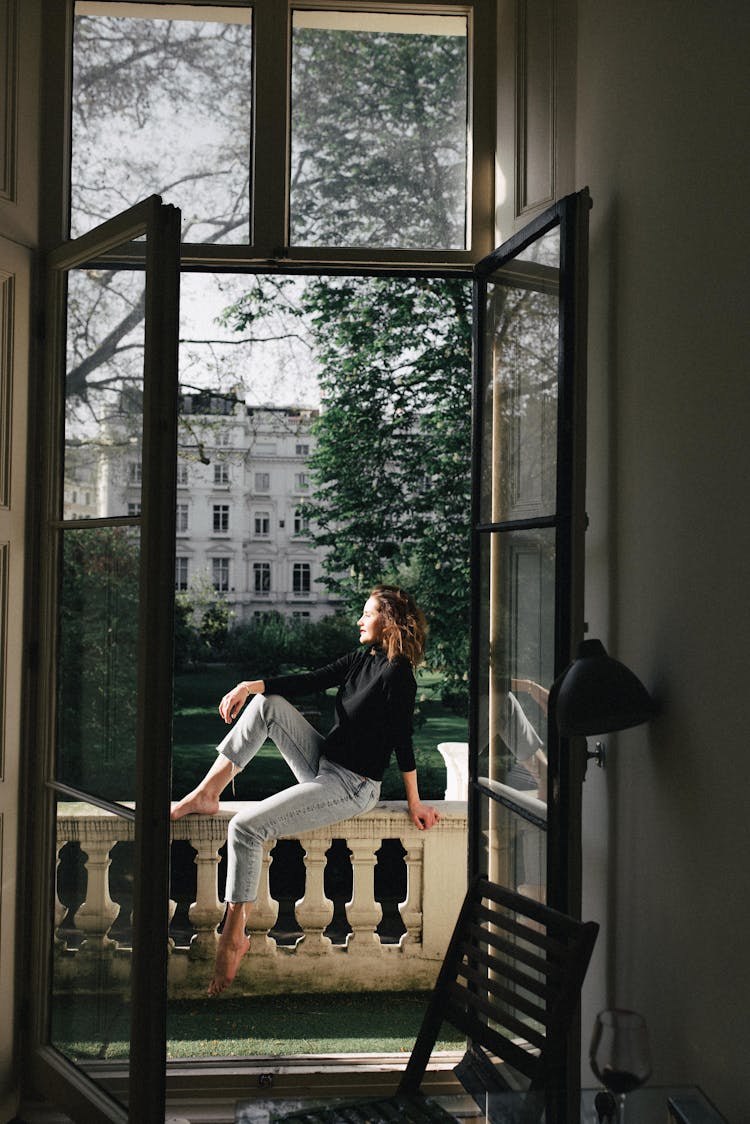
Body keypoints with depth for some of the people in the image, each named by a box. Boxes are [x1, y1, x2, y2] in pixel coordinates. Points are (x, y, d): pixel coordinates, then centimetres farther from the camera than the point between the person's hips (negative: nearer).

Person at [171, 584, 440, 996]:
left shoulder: (398, 674, -18)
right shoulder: (361, 659, 8)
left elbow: (402, 743, -16)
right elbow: (308, 681, 5)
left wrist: (414, 803, -10)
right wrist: (250, 685, -7)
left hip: (352, 787, -9)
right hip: (323, 765, 9)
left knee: (246, 827, -17)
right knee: (267, 705, -4)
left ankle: (234, 936, -4)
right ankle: (206, 795, -3)